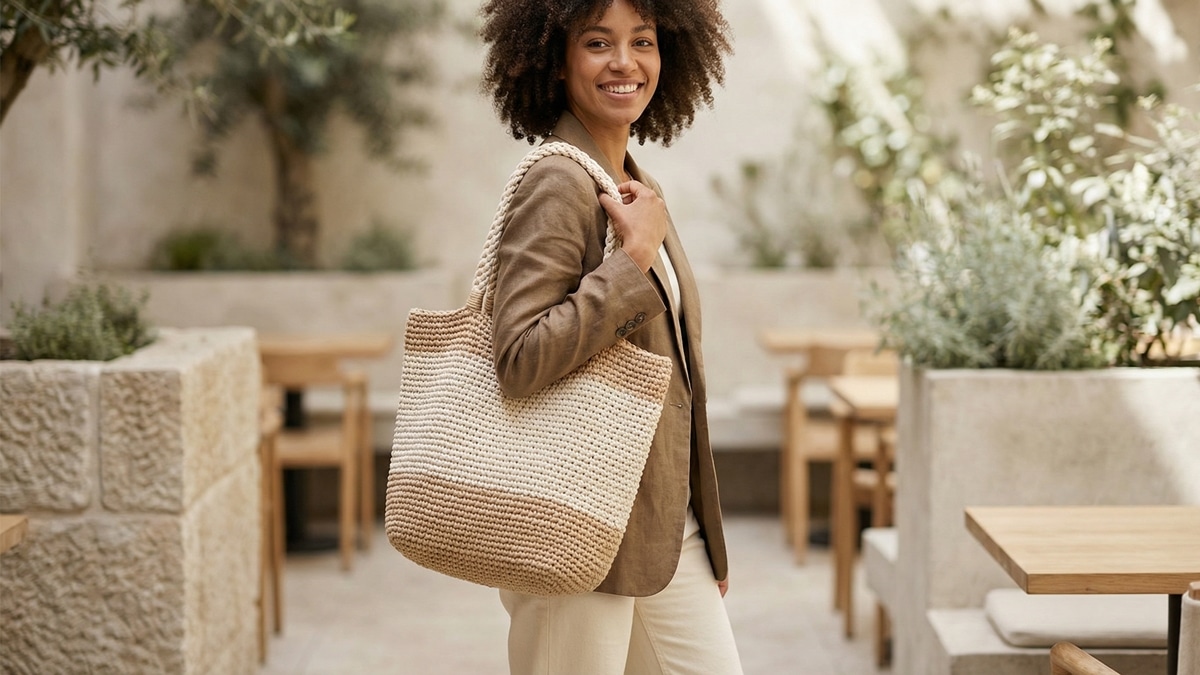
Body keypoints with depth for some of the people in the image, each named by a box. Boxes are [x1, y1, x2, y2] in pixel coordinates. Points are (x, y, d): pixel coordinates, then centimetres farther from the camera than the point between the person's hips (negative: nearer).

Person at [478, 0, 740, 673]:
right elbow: (520, 359, -24)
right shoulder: (557, 183, -14)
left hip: (668, 529, 8)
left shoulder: (638, 187, 13)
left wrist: (706, 540, 21)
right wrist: (636, 256, -21)